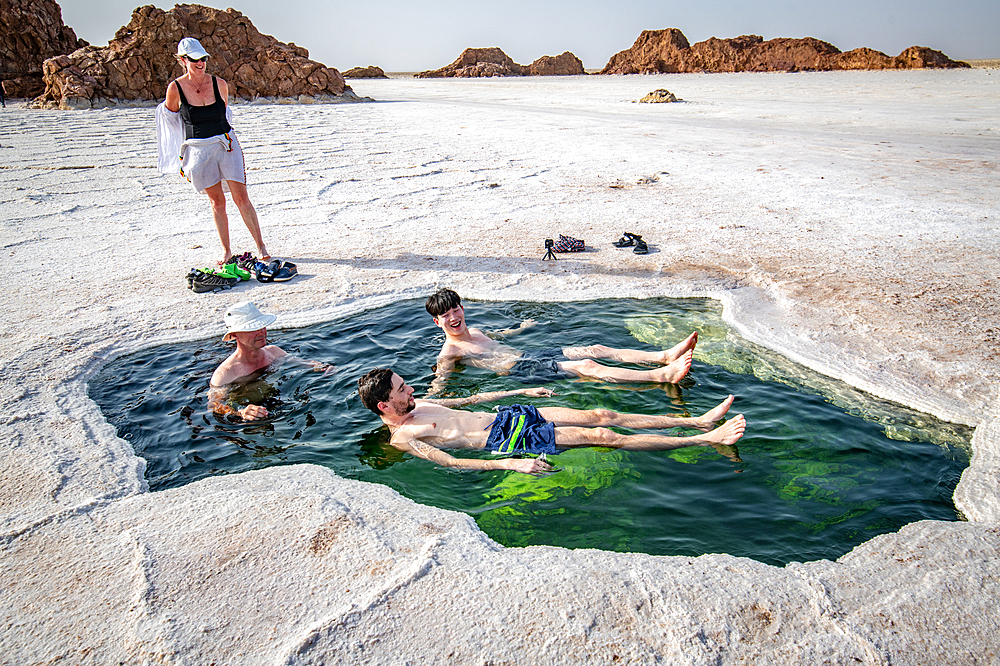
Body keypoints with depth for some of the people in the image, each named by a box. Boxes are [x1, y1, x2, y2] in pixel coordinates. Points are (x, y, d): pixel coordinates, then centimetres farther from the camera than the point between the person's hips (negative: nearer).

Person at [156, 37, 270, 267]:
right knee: (217, 202, 5)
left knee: (241, 199, -5)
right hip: (198, 150, 0)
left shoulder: (220, 84, -1)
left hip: (226, 145, 0)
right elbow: (170, 116, 11)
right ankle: (226, 251, 15)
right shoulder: (175, 88, -5)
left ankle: (261, 247, 3)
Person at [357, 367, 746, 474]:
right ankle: (706, 440, -8)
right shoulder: (402, 439, -10)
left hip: (508, 416, 8)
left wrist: (523, 391, 25)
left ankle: (698, 422, 2)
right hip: (506, 440, -8)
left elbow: (470, 399, 24)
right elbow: (453, 463, -21)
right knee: (602, 436, -13)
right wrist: (510, 465, -31)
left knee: (602, 416, -2)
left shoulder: (419, 406, 15)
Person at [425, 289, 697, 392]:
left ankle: (664, 356, -14)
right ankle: (661, 376, -33)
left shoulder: (474, 331, 20)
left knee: (597, 350, -6)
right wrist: (432, 398, -30)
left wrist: (519, 328, 49)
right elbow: (439, 382, -9)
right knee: (586, 366, -25)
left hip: (529, 356, 9)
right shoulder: (449, 352, -3)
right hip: (519, 370, -9)